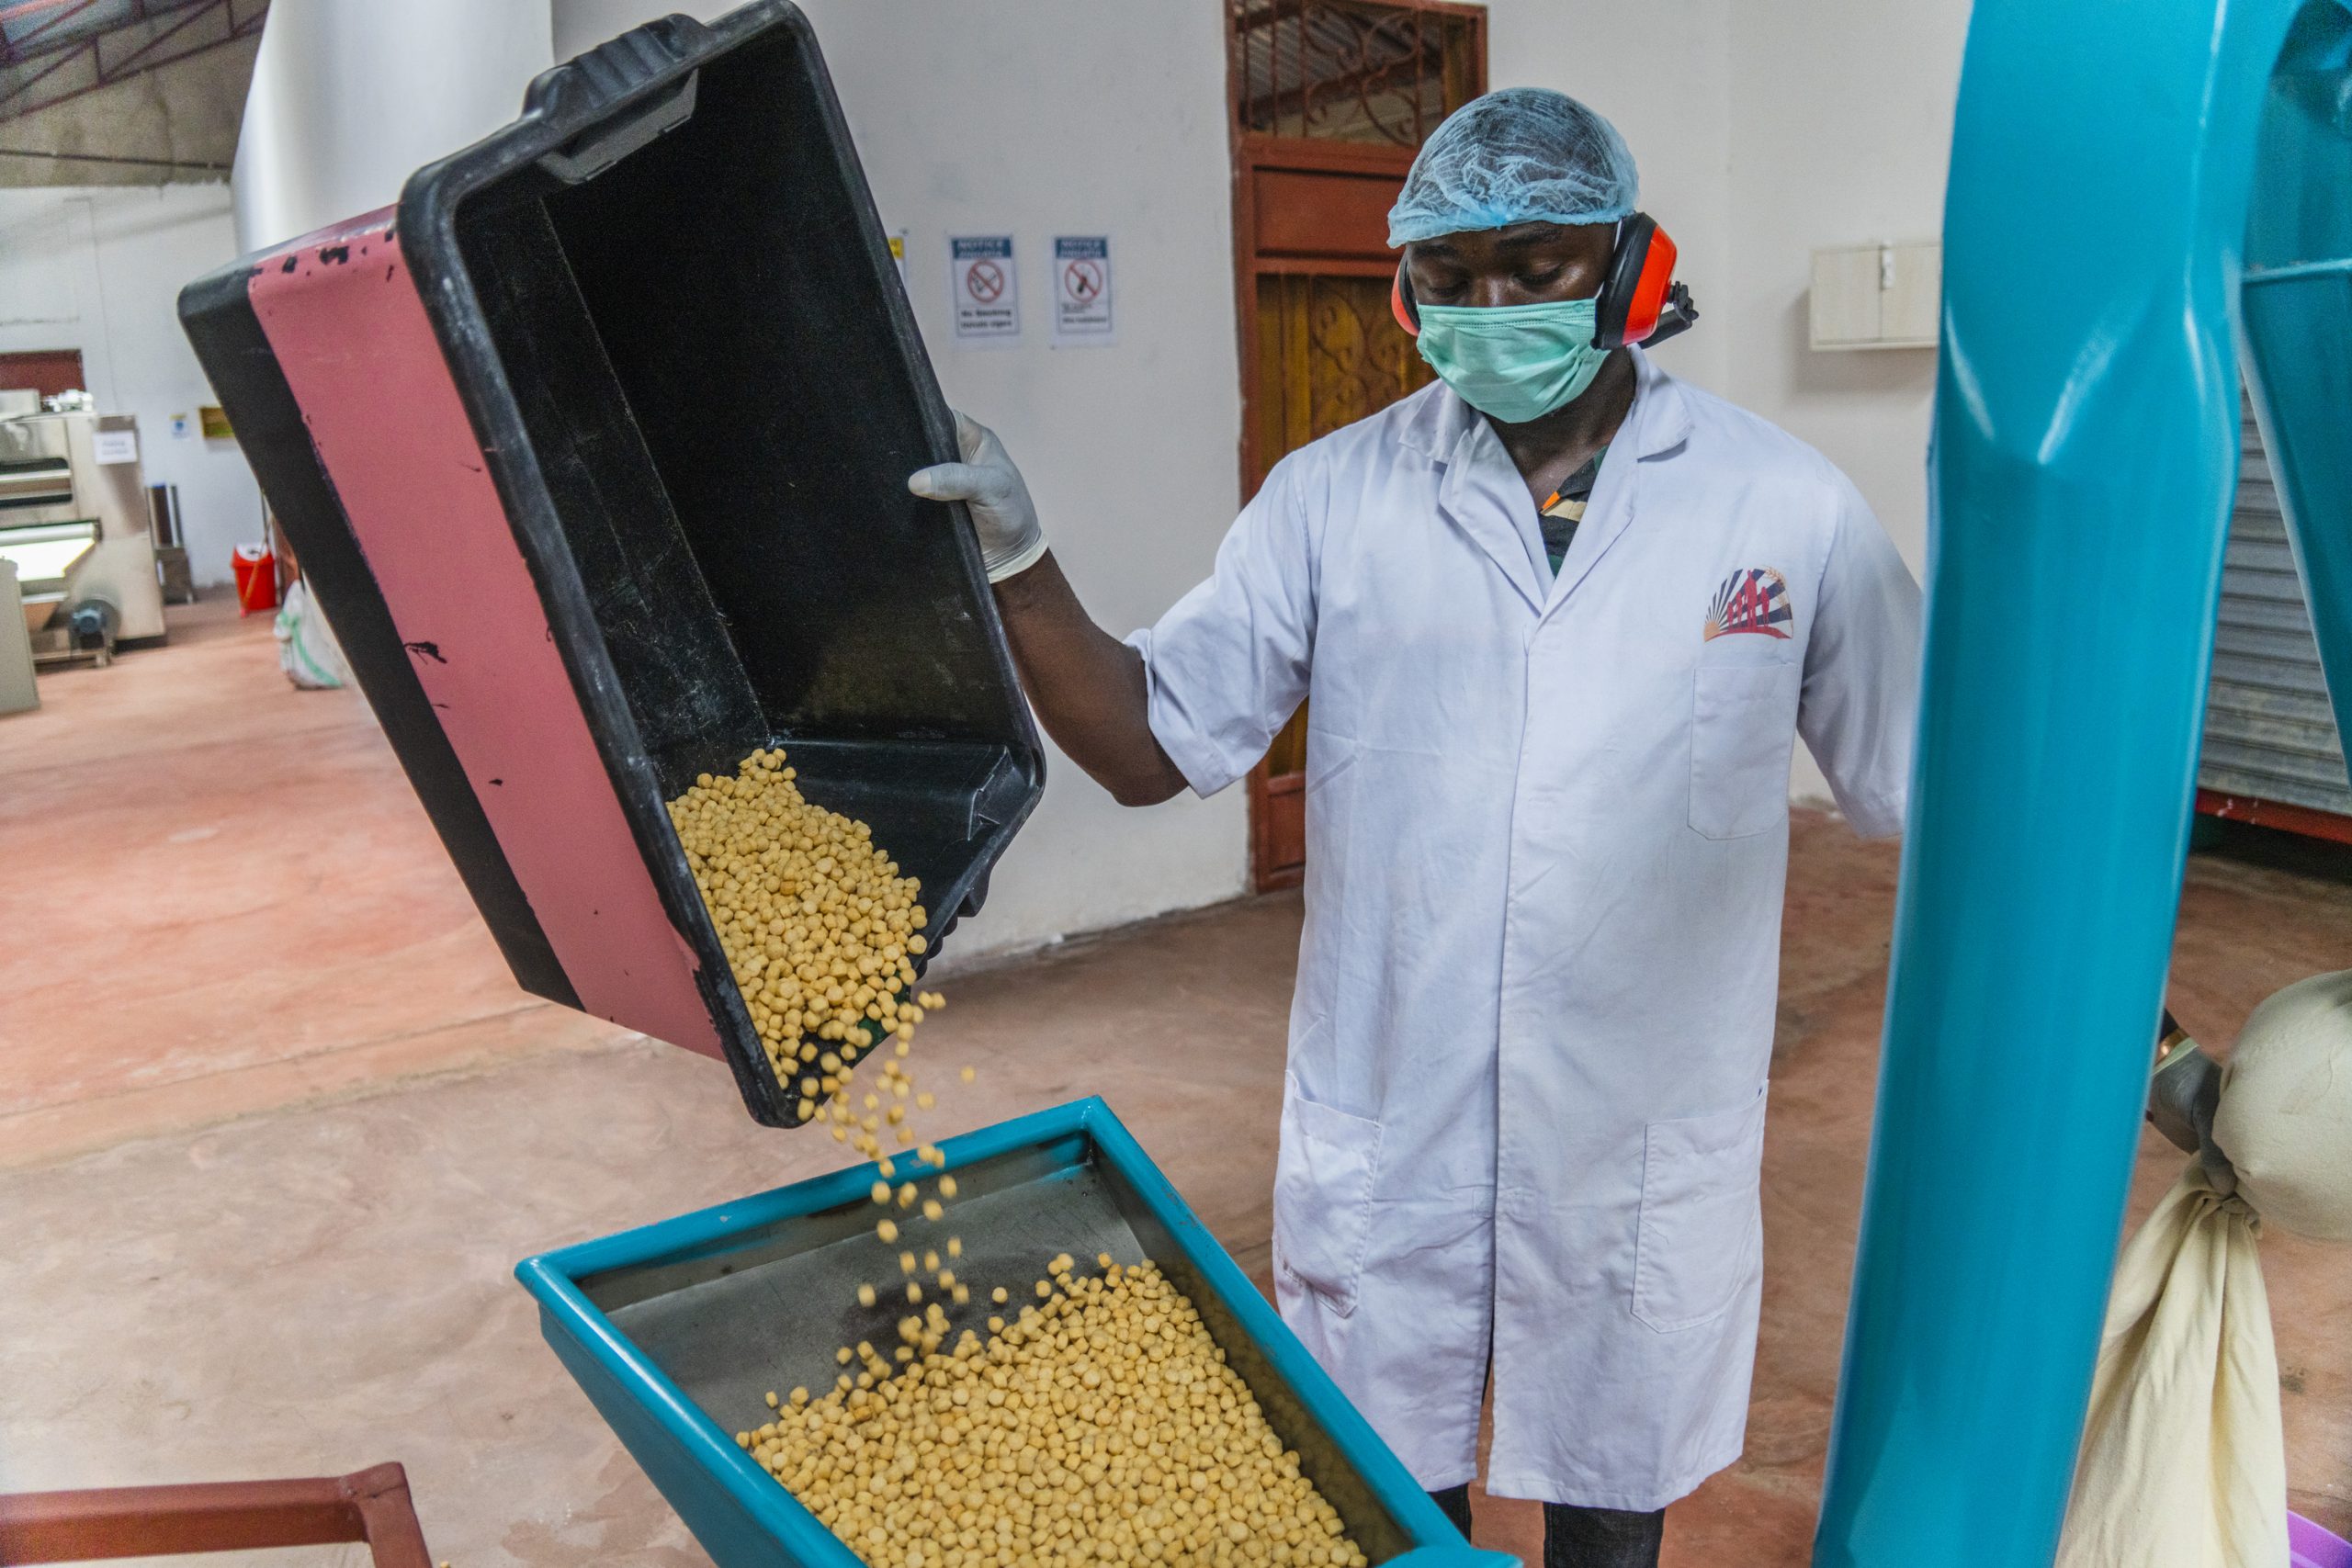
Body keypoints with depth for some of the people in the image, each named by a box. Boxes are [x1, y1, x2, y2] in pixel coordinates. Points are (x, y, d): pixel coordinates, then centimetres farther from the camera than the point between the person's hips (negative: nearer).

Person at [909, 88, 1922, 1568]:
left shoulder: (1786, 504, -7)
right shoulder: (1335, 498, -5)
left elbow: (1931, 787, 1)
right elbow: (1154, 746, -5)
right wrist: (1018, 558, -19)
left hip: (1645, 1153, 0)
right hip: (1384, 1149, 1)